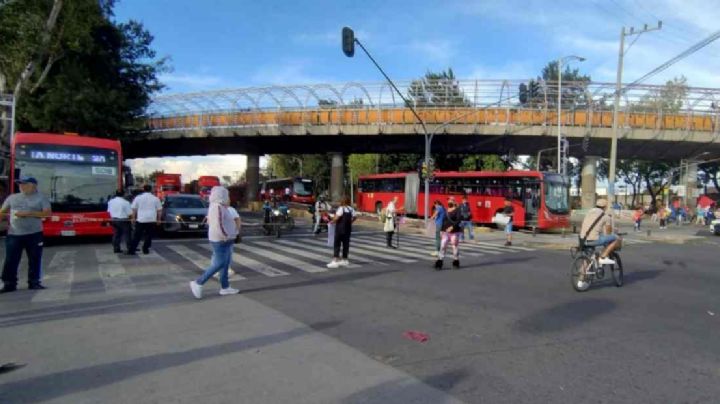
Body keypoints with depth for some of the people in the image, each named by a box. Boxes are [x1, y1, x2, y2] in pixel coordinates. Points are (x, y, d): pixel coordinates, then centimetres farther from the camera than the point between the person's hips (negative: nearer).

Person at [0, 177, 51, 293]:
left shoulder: (41, 198, 1)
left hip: (34, 234, -2)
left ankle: (34, 282, 14)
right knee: (10, 260, 1)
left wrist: (28, 214, -16)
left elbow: (47, 213, -9)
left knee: (34, 260, 4)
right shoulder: (12, 198, 11)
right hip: (14, 234, 2)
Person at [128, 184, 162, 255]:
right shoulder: (155, 198, 3)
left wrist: (133, 218, 13)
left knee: (137, 236, 6)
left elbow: (134, 209, 3)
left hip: (140, 220, 0)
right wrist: (158, 219, 12)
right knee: (149, 236, 9)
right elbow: (159, 210, 4)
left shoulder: (138, 198, 3)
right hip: (152, 220, 0)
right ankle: (145, 249, 8)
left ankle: (131, 250, 5)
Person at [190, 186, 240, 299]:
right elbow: (218, 225, -27)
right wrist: (226, 237, -19)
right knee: (219, 264, -6)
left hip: (224, 240, 10)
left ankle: (225, 288, 19)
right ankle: (198, 283, 0)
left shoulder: (220, 206, 13)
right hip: (220, 241, -10)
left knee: (225, 264, 13)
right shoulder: (218, 207, -20)